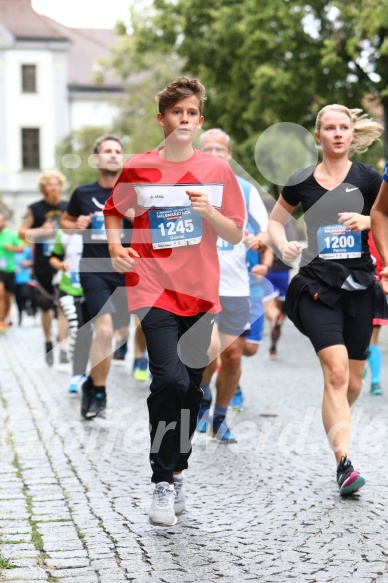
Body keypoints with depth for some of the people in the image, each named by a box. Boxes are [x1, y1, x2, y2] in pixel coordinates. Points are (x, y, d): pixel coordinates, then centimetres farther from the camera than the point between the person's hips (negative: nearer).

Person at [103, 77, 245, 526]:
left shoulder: (217, 171, 4)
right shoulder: (137, 169, 1)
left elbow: (235, 235, 6)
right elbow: (113, 211, 17)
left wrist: (209, 211, -13)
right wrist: (115, 245, -2)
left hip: (200, 292, 3)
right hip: (154, 289, -3)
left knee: (190, 386, 9)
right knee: (170, 379, -18)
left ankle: (177, 472, 26)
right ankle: (164, 484, -8)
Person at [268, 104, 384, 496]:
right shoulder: (301, 182, 4)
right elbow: (275, 220, 16)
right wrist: (283, 245, -4)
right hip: (316, 286, -1)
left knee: (353, 382, 8)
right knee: (336, 371, -19)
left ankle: (335, 428, 39)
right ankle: (344, 463, -20)